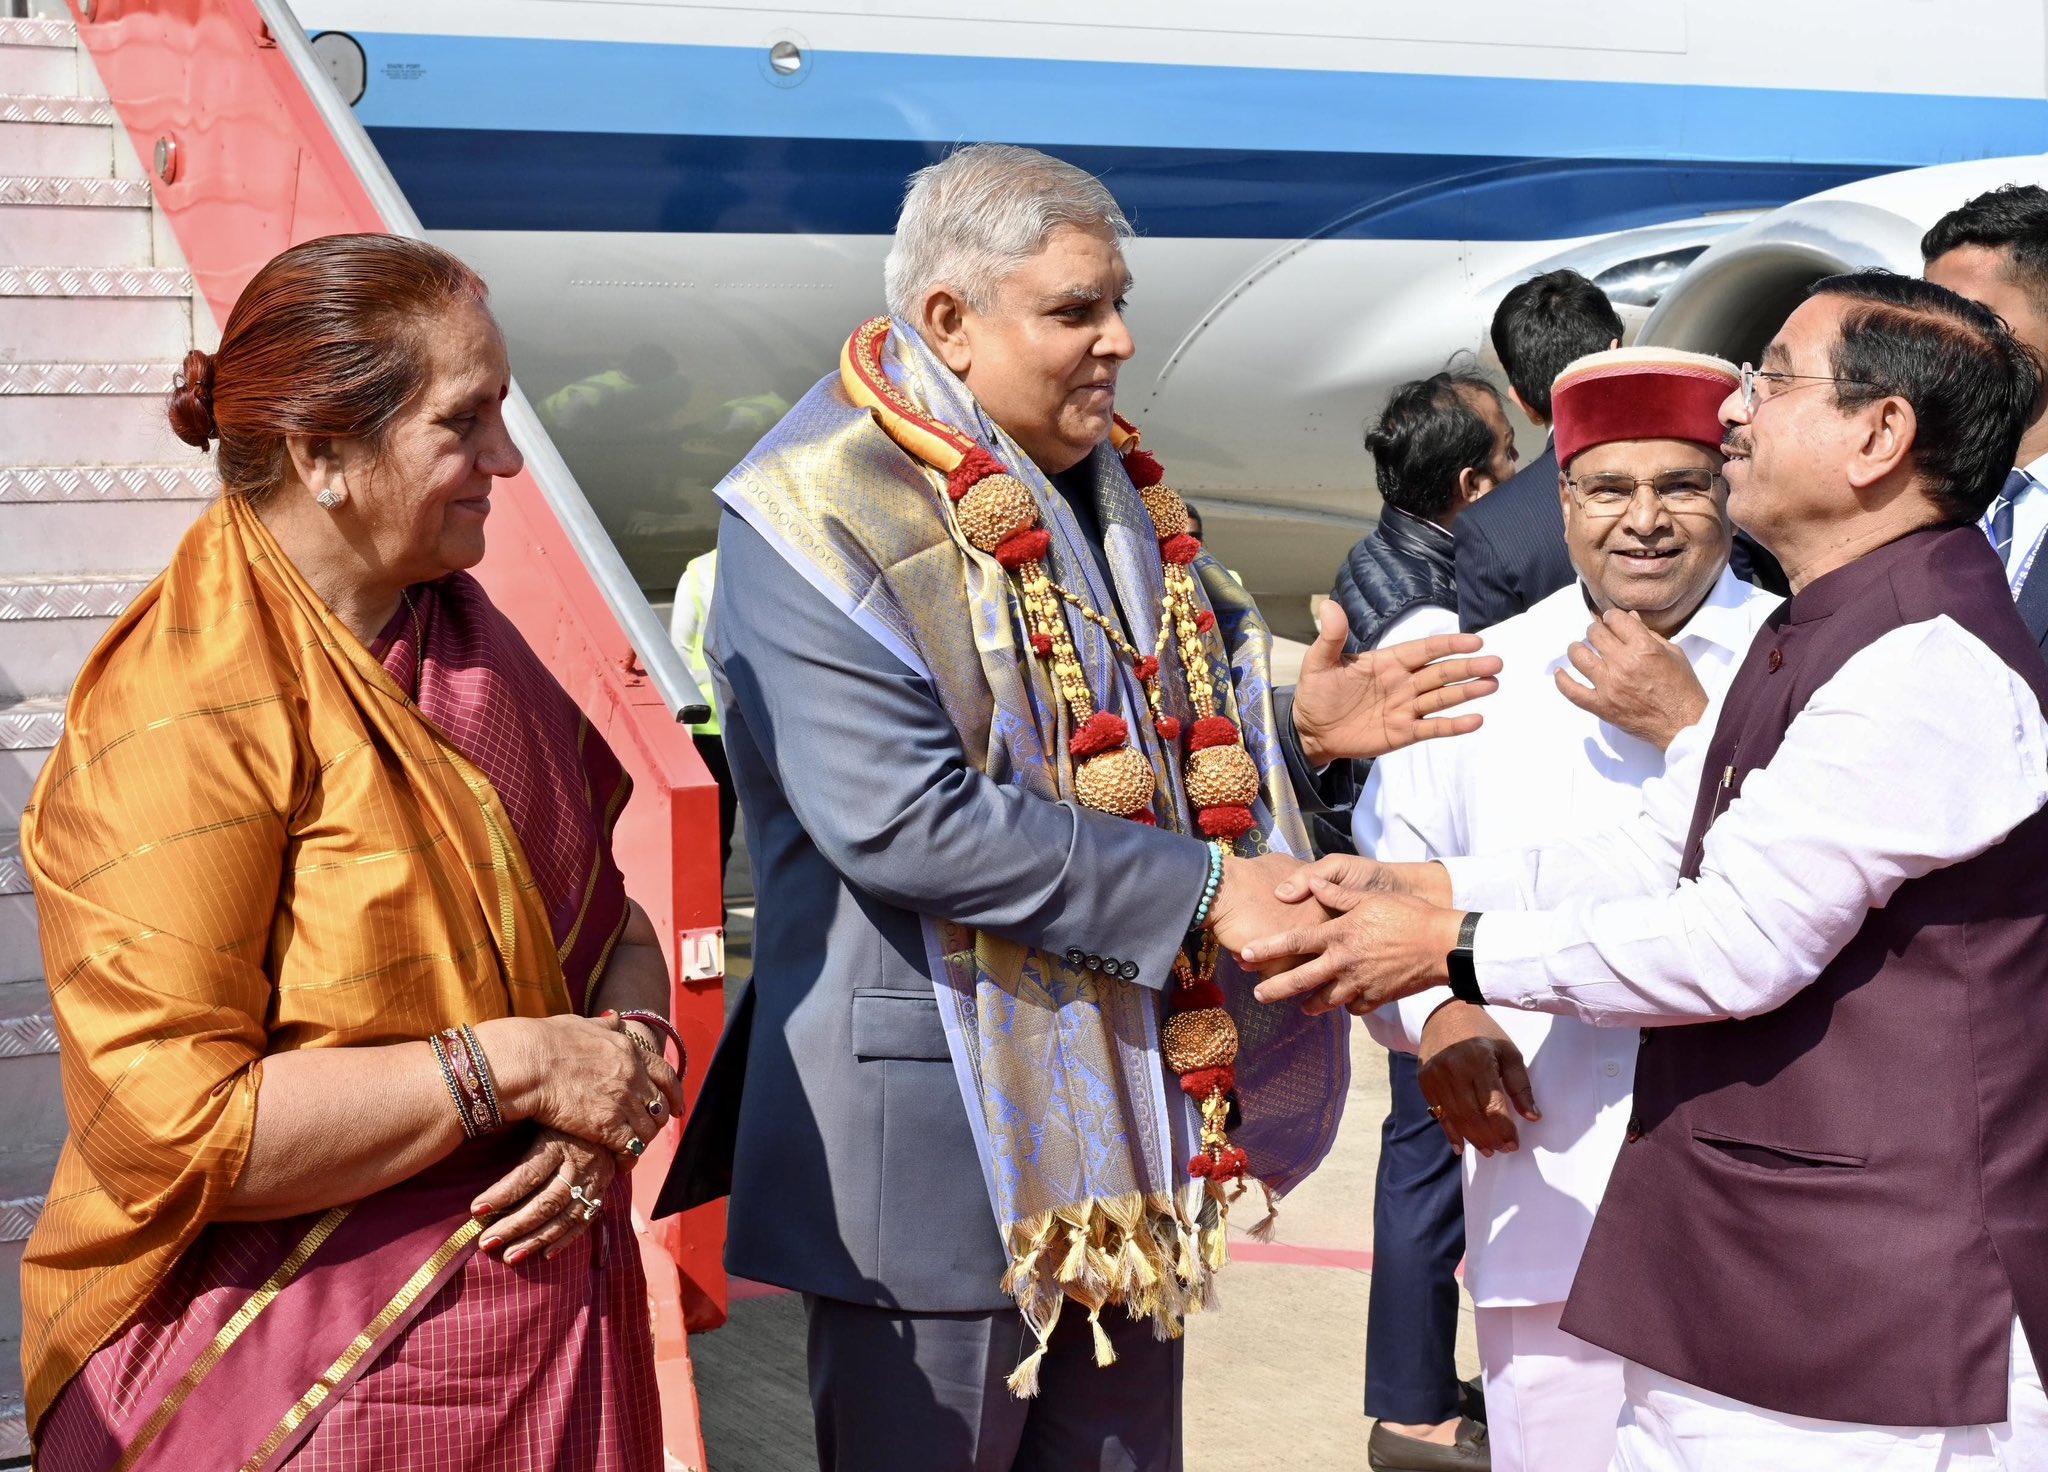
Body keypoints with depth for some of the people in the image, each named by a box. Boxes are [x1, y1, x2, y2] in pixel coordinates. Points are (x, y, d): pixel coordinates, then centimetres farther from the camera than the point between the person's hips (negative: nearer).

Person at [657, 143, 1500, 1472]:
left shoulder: (1116, 494, 11)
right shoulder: (824, 516, -14)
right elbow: (903, 822, -25)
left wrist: (1300, 736, 0)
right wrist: (1203, 887, -23)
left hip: (1128, 1109, 8)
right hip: (940, 1142, -8)